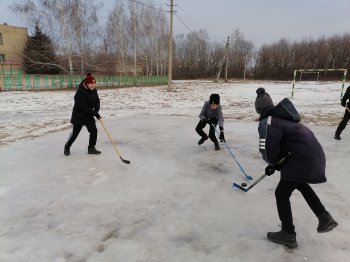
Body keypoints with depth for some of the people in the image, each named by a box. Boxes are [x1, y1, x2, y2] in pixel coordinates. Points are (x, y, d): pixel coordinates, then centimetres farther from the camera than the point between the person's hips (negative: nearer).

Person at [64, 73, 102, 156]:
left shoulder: (94, 91, 0)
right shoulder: (80, 92, -24)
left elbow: (97, 100, 7)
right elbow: (84, 107, -28)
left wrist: (96, 110, -12)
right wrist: (94, 113, -27)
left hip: (89, 115, 7)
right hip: (79, 115, -7)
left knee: (94, 130, 1)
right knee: (75, 132, 3)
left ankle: (91, 148, 14)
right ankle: (67, 147, 25)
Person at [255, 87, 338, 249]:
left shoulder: (267, 123, -16)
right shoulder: (281, 117, 13)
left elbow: (267, 152, -15)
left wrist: (273, 162, 8)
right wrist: (275, 164, 19)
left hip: (303, 159, -10)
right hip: (315, 154, 10)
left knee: (281, 194, 6)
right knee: (300, 183, 34)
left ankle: (288, 235, 20)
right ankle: (324, 217, 36)